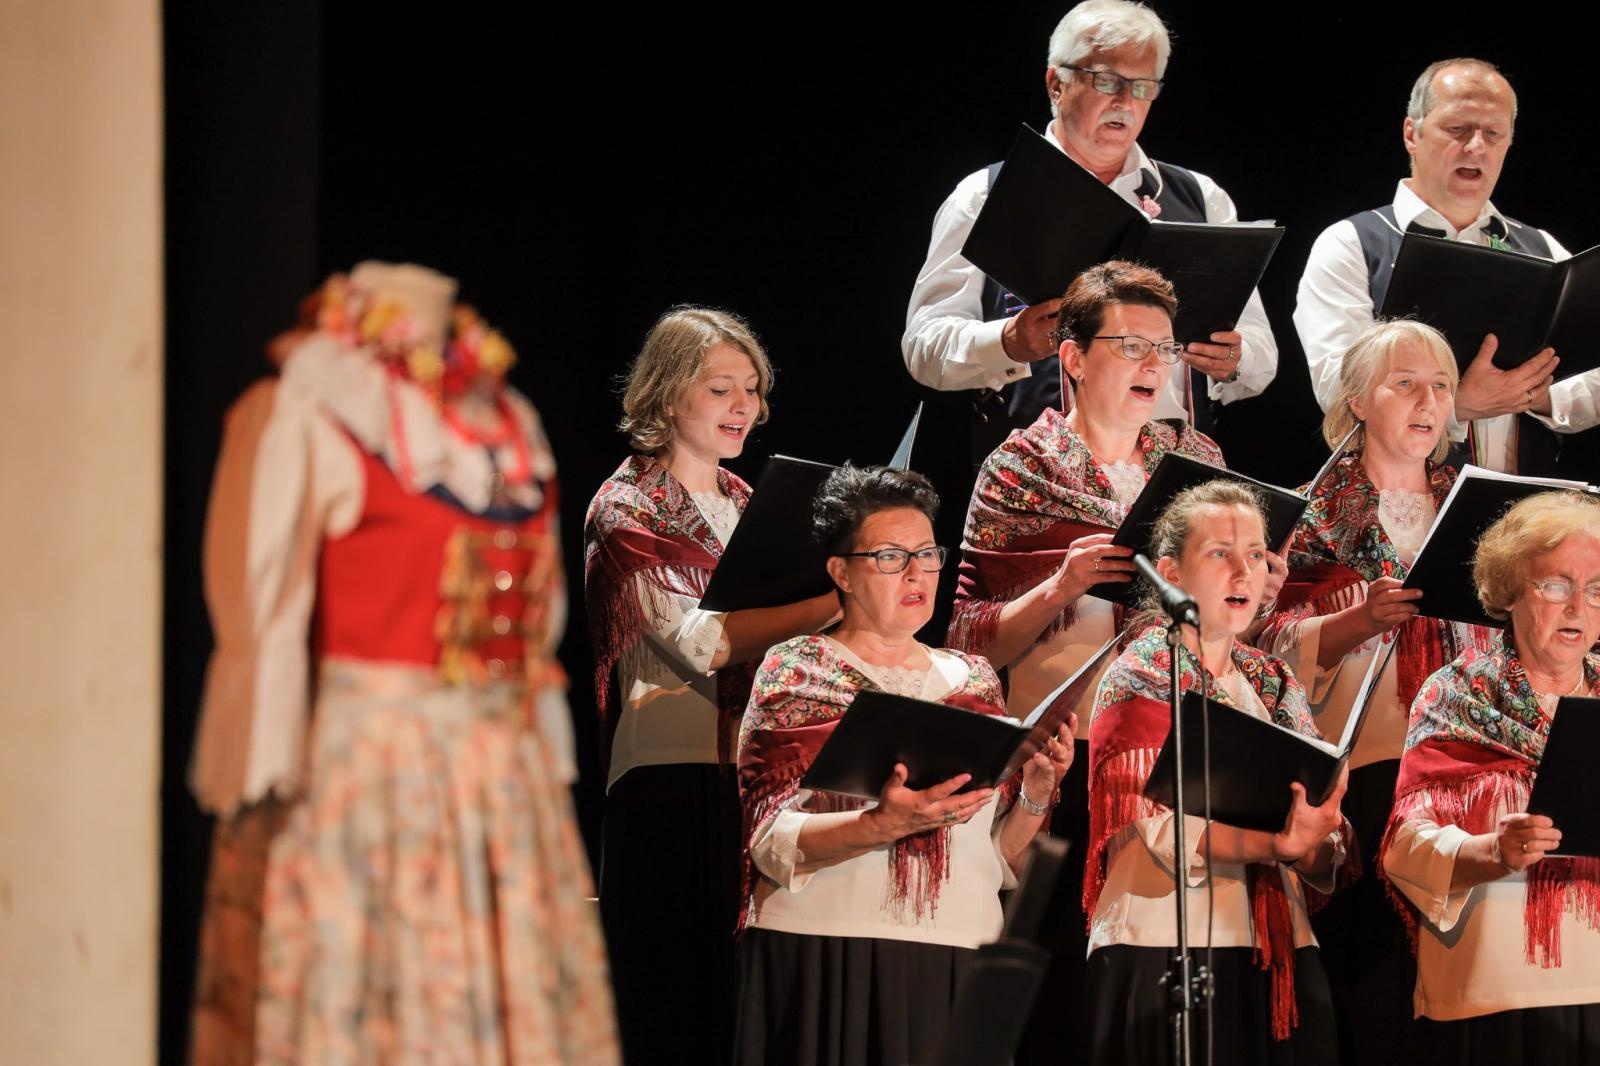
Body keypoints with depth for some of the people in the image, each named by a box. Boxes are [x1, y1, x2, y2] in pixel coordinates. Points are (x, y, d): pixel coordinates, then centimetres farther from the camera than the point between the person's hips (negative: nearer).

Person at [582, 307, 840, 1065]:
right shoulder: (629, 511, -2)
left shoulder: (743, 504, 19)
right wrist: (838, 602, -24)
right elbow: (700, 639, -17)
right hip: (674, 774, -6)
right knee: (680, 1004, -8)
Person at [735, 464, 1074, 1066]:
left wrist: (1036, 794, -4)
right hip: (828, 965, -4)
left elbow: (1000, 856, 15)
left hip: (954, 970, 4)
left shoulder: (972, 681, 15)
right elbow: (773, 842, -9)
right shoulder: (796, 672, 2)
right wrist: (884, 825, -24)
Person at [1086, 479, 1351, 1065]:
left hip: (1277, 955, 5)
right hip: (1169, 949, -5)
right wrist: (1275, 842, -29)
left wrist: (1316, 841, -16)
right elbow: (1164, 831, -16)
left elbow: (1321, 859, 8)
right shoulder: (1140, 680, -2)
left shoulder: (1276, 685, 13)